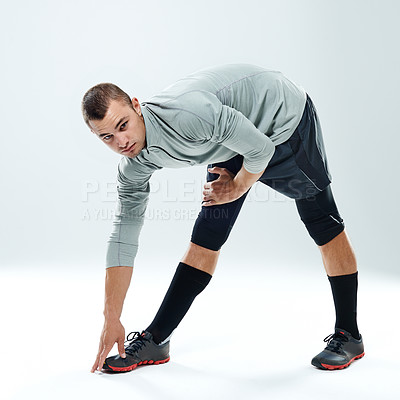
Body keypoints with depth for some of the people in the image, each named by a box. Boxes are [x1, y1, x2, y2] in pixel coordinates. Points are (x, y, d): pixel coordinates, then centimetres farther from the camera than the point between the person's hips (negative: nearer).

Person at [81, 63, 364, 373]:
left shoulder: (183, 113, -39)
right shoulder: (134, 167, -15)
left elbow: (260, 149, -28)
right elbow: (123, 239, -9)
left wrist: (236, 189, -8)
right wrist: (111, 321, -7)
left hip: (283, 117, -5)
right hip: (232, 141, 6)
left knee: (323, 225, -2)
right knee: (205, 239, 0)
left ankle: (349, 336, 14)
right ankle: (155, 340, 8)